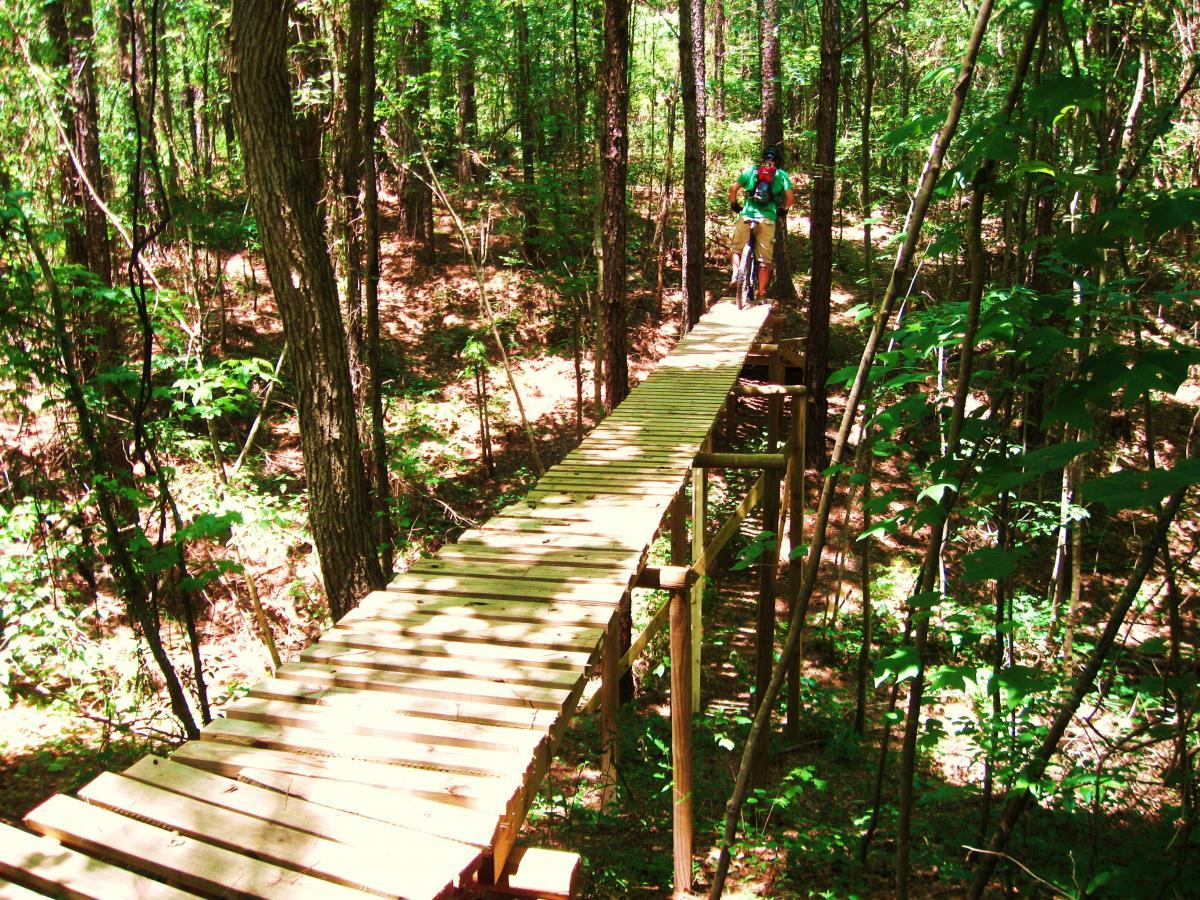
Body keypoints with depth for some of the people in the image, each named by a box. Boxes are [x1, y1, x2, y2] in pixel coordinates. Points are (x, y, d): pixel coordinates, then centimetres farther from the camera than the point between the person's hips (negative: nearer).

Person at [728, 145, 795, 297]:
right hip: (768, 218, -1)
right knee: (765, 259, 7)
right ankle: (761, 292, 7)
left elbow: (733, 188, 4)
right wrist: (783, 210, 17)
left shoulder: (751, 170, 11)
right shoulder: (782, 175, 9)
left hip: (746, 215, 1)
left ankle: (735, 274, -4)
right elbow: (790, 196, 0)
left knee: (737, 248, 19)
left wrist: (734, 205, 19)